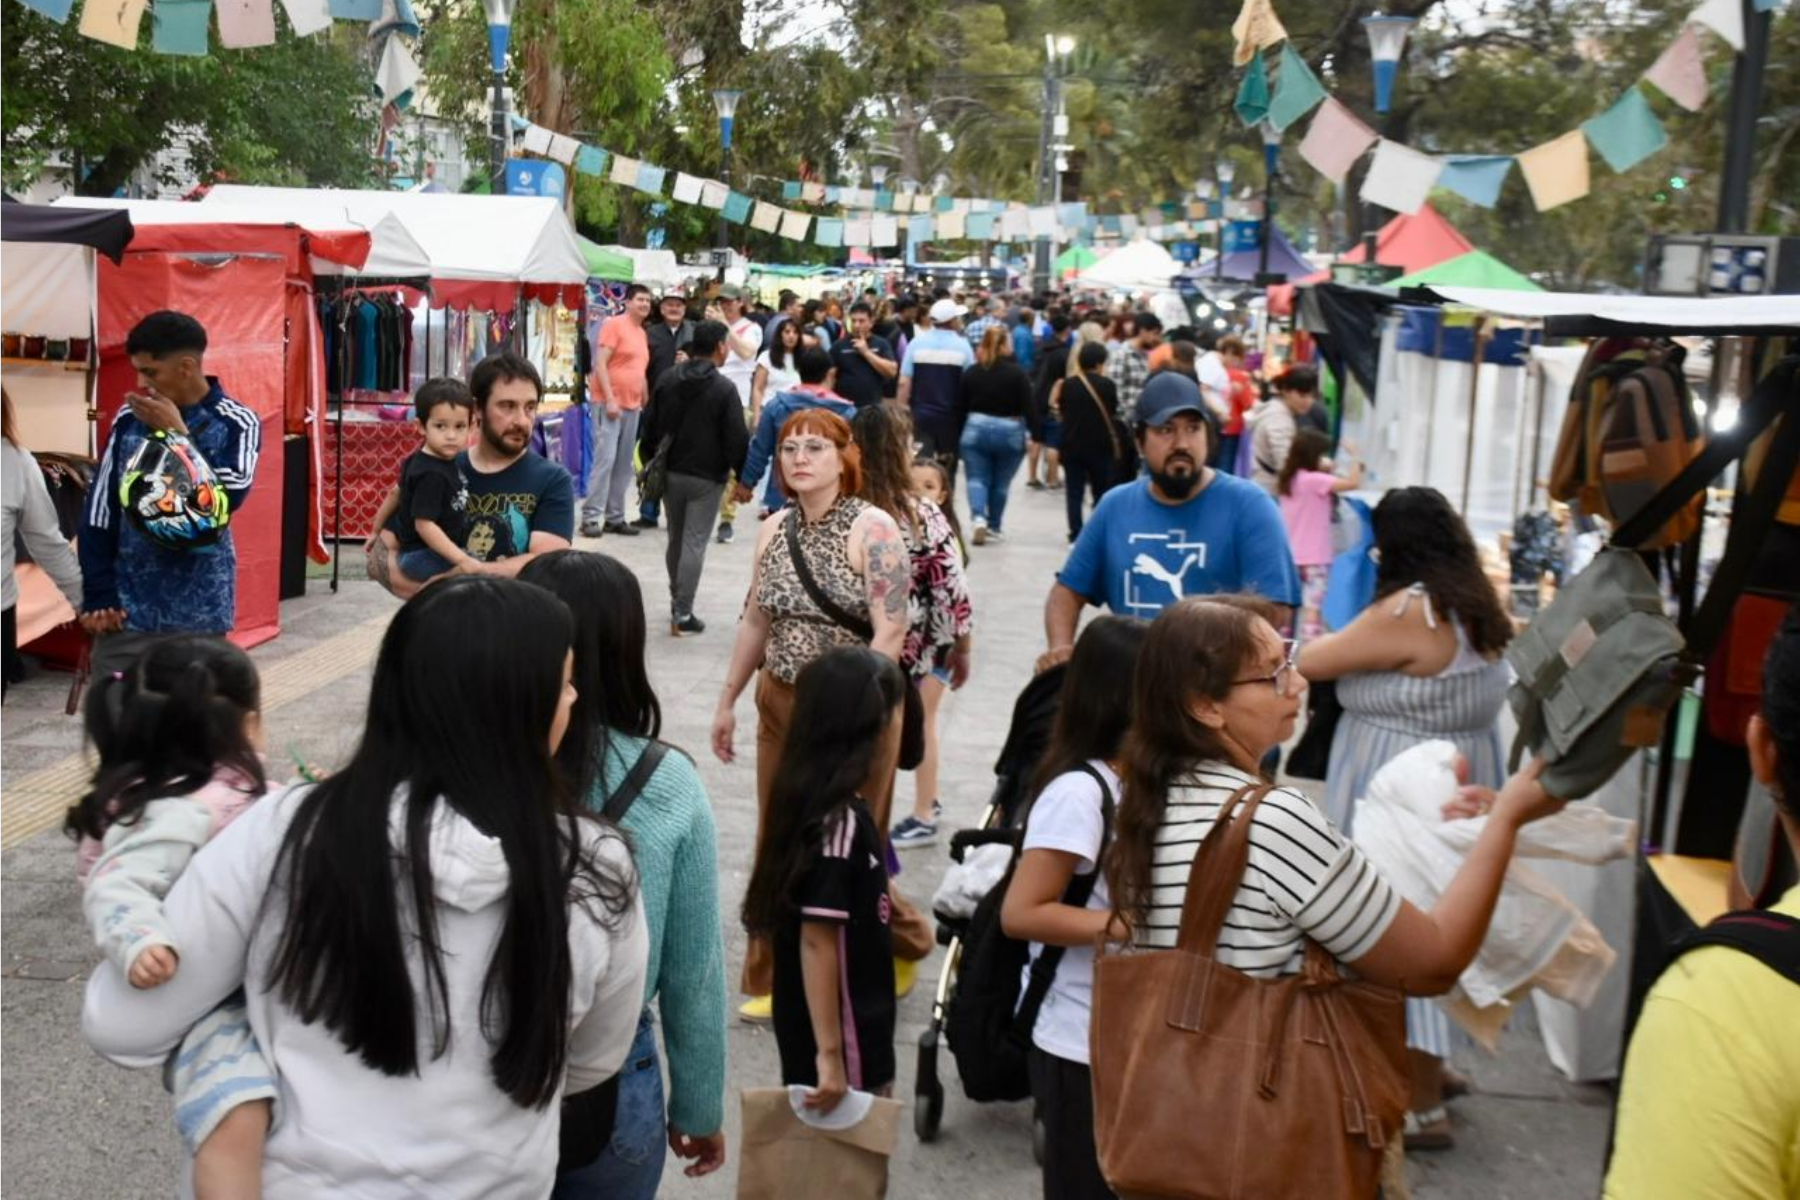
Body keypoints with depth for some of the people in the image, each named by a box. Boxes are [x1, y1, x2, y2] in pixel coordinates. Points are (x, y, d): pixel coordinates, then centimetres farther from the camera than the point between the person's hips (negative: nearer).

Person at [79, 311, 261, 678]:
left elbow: (225, 502, -17)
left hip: (198, 614, -2)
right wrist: (98, 595, -1)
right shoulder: (129, 418, 2)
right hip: (126, 609, 2)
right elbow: (99, 511, 4)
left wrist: (177, 434, -12)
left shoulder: (237, 424, -4)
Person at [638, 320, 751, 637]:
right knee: (694, 543, -3)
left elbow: (651, 427, 7)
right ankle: (682, 614, -5)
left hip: (670, 472, 5)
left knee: (676, 539, 19)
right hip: (706, 477, -5)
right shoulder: (724, 388, -14)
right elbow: (737, 439, -15)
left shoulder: (668, 380, 2)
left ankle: (677, 600, 29)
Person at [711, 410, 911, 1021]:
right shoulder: (774, 530, 7)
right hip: (781, 706, 6)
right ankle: (774, 980, 28)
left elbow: (890, 631, -18)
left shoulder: (871, 529, -13)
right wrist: (727, 700, 17)